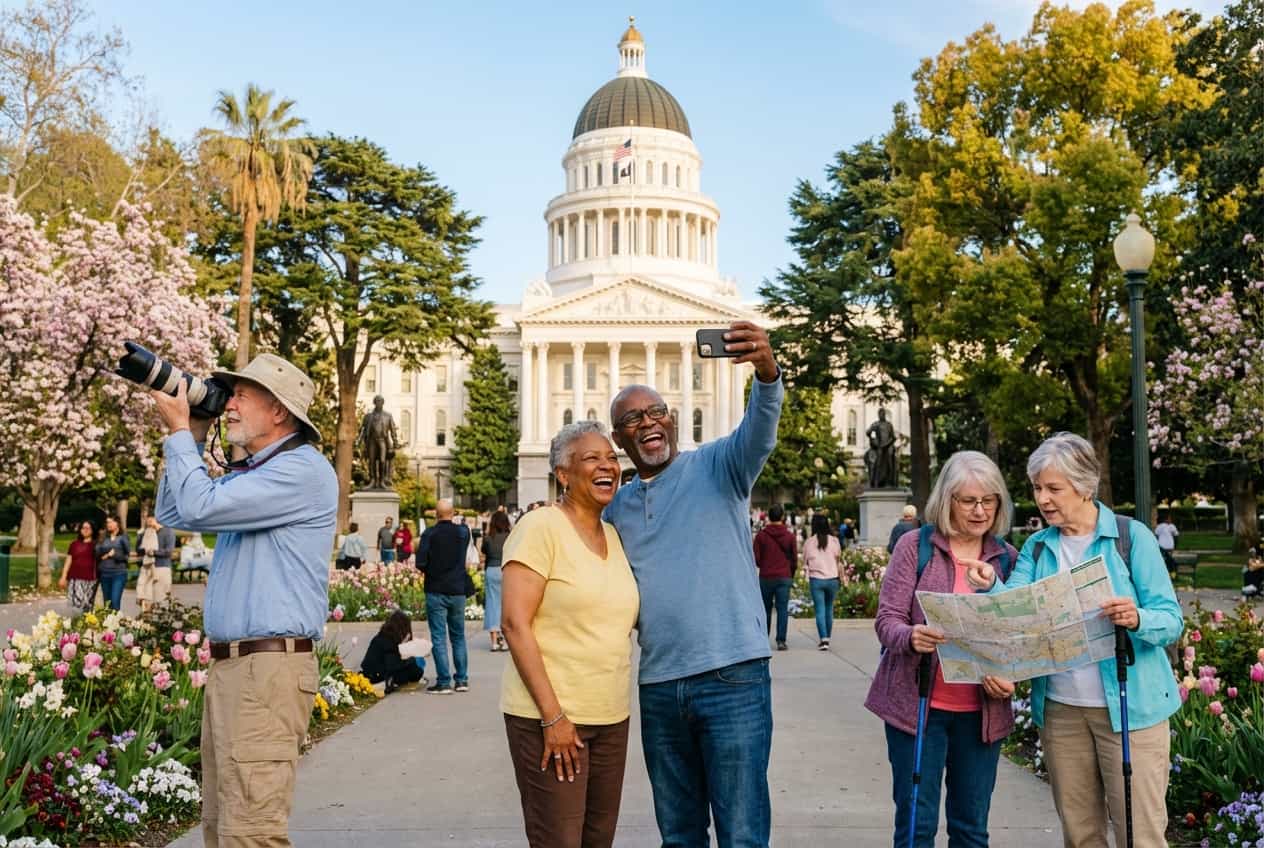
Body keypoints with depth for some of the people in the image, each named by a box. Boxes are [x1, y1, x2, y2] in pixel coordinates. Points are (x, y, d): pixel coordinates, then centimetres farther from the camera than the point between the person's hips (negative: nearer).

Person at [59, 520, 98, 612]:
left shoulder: (96, 544, 6)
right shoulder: (74, 543, 11)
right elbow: (68, 561, 12)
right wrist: (63, 577, 6)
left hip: (90, 580, -1)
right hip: (75, 579, 1)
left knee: (87, 606, -2)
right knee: (77, 603, -9)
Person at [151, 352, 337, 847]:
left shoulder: (302, 470, -12)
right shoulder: (249, 474, 20)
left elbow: (200, 507, -19)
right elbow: (173, 514, 24)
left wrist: (179, 432, -5)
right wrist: (191, 438, 15)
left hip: (268, 667, -10)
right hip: (228, 664, 10)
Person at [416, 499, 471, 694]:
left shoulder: (430, 533, -9)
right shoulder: (463, 533, 0)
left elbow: (420, 563, -13)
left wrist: (430, 572, 5)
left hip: (436, 592, -3)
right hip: (458, 591, 3)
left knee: (439, 638, 0)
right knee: (458, 636, 14)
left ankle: (444, 682, -2)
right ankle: (462, 680, 15)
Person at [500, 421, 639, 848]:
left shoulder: (615, 536, 11)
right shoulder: (539, 528, -10)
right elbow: (515, 624, -15)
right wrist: (553, 715, -18)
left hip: (611, 717, 7)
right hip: (548, 716, -7)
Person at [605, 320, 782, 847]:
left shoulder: (719, 466, -2)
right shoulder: (616, 508, 13)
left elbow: (761, 427, -24)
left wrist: (766, 371, -44)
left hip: (732, 677, -5)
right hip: (658, 686, 5)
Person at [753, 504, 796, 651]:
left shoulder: (761, 535, -3)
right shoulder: (789, 535, 0)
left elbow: (756, 558, -3)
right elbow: (794, 558, 3)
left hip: (766, 577, 0)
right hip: (784, 577, 0)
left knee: (766, 609, 11)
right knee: (782, 609, 1)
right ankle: (781, 640, -5)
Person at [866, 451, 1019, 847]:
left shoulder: (1008, 557, 6)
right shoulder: (914, 546, -3)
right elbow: (887, 620, -7)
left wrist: (1011, 676, -10)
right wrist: (911, 637, -29)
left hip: (981, 711, 3)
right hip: (917, 705, -3)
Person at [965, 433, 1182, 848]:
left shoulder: (1132, 537, -6)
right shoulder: (1036, 547, 6)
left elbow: (1172, 620, -9)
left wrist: (1137, 620, -30)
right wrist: (990, 587, -30)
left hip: (1129, 705, -4)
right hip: (1060, 708, 4)